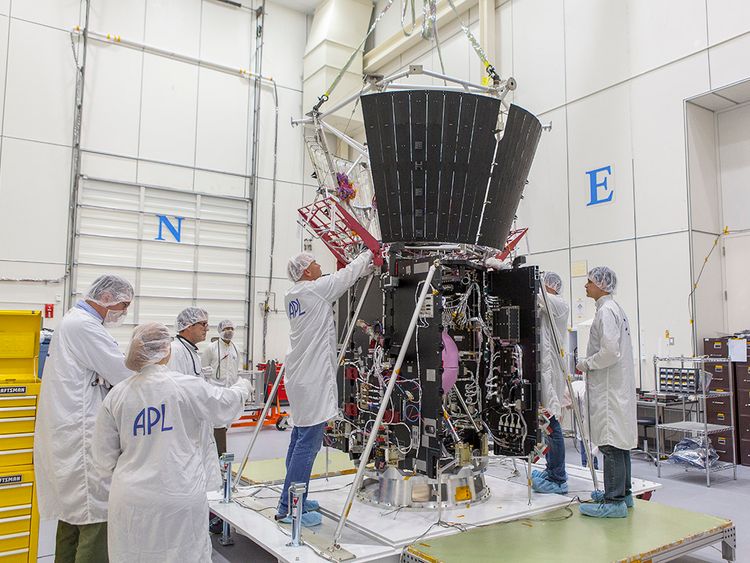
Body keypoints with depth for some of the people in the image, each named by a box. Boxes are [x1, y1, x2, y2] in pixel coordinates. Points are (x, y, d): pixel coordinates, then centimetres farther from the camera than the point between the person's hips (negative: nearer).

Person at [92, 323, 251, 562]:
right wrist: (242, 387, 28)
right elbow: (225, 404, 8)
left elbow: (105, 458, 2)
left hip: (131, 499, 3)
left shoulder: (116, 396, -3)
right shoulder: (188, 387, -11)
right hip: (180, 497, -3)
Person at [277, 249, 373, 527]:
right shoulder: (315, 289, -13)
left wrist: (365, 266, 21)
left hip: (301, 377, 10)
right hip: (313, 379, -10)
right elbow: (347, 274, -1)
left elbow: (340, 280, 22)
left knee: (300, 438, 16)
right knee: (308, 443, -6)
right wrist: (368, 254, 16)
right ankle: (289, 508, -1)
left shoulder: (293, 295, 12)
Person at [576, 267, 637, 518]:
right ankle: (622, 492, 26)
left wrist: (586, 364, -9)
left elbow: (610, 351, -22)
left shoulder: (606, 310, -14)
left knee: (611, 443, -8)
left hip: (609, 387, -11)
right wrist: (589, 364, 16)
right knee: (619, 441, 16)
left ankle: (614, 501, -4)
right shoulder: (616, 309, 18)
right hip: (618, 385, 11)